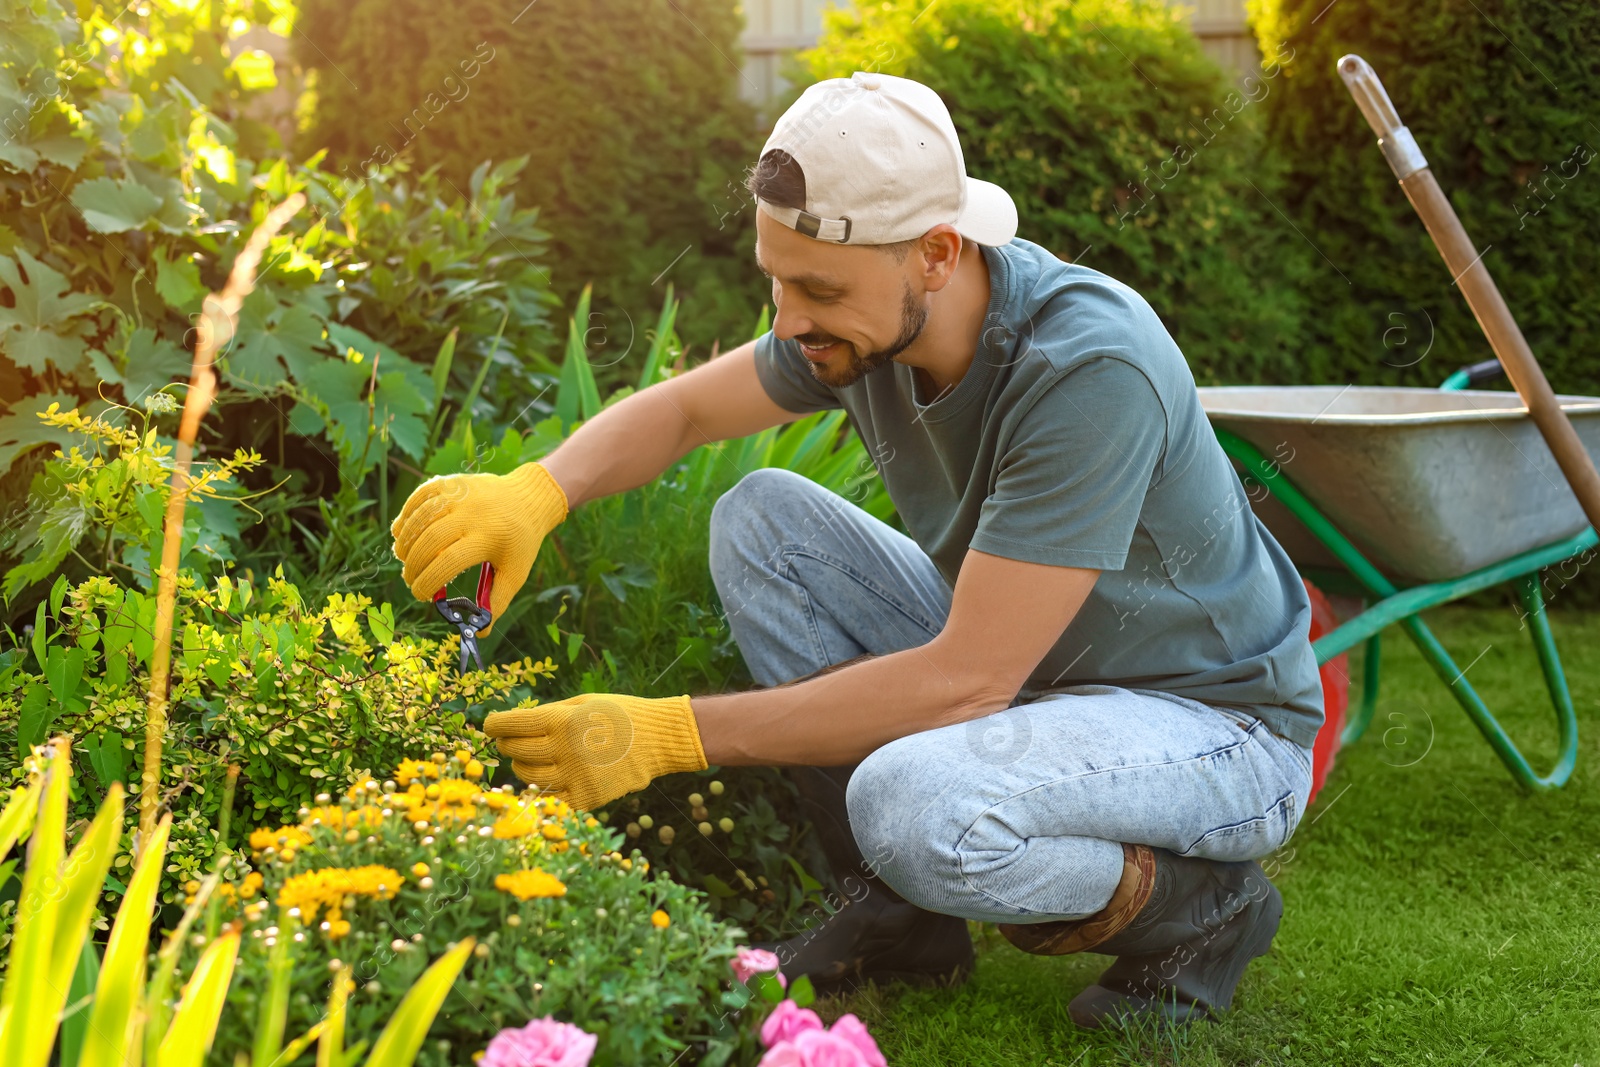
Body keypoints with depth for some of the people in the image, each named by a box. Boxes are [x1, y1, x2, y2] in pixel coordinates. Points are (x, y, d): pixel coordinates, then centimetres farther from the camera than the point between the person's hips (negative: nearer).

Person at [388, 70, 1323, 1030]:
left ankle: (1199, 903, -4)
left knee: (913, 806, -36)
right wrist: (538, 491, -17)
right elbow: (681, 408, 6)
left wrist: (668, 733, -31)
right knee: (761, 518, -5)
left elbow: (964, 678, -33)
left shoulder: (1093, 368, -32)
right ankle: (901, 915, 2)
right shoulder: (872, 313, -9)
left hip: (1217, 723, -8)